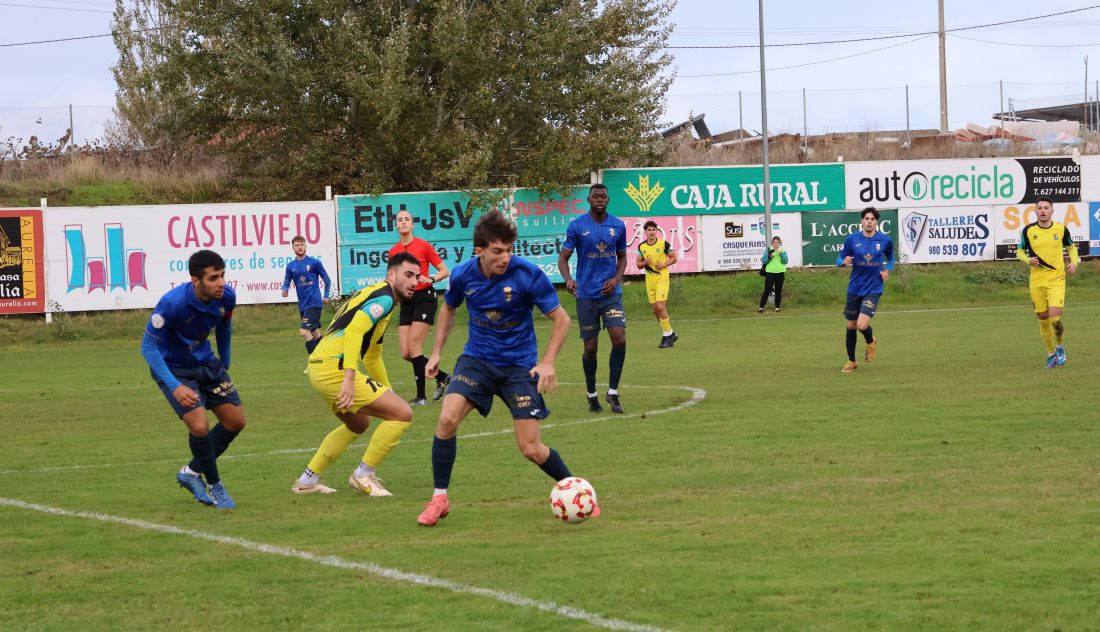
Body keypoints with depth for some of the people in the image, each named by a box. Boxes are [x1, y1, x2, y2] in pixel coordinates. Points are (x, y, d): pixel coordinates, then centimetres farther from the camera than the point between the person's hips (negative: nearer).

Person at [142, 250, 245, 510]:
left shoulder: (226, 297, -15)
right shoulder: (172, 303, -32)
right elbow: (148, 347, -24)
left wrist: (225, 365, 21)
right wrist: (174, 387, -32)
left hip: (206, 363, 6)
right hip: (173, 369, -6)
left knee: (235, 421, 6)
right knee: (200, 426, -22)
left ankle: (192, 472, 24)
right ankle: (214, 485, 4)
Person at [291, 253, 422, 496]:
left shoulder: (374, 294, 25)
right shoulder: (383, 298, -9)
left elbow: (372, 355, 36)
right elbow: (354, 330, -26)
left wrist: (388, 391, 43)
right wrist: (349, 378, -33)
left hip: (319, 365, 11)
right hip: (335, 368, -11)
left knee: (358, 424, 32)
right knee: (402, 414, -8)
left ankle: (307, 480, 33)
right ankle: (364, 475, 3)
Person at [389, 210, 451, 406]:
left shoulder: (423, 246, -6)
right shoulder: (393, 251, 9)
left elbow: (445, 271, -2)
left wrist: (430, 279, -19)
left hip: (424, 298, -6)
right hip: (406, 301, 6)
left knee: (414, 347, -13)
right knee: (406, 353, 1)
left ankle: (421, 396, -4)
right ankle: (442, 377, 21)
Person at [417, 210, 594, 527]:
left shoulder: (527, 274, -20)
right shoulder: (463, 274, -10)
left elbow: (561, 319, -10)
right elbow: (449, 309, 14)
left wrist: (547, 363, -20)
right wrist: (436, 352, 10)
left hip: (519, 365, -2)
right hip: (477, 358, 2)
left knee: (531, 449, -7)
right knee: (447, 419, -21)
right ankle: (439, 499, -7)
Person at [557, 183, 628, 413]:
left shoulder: (618, 226, 4)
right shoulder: (577, 226, -3)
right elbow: (563, 258, -2)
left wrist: (616, 279, -3)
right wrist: (568, 279, -22)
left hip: (611, 292, 2)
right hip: (586, 295, -2)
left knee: (619, 340, -14)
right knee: (591, 347, 2)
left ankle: (612, 392, 0)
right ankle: (592, 395, 20)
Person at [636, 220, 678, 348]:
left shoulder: (663, 244, -6)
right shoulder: (641, 246, 6)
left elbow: (674, 258, 2)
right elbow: (638, 264, 13)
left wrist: (664, 265, -15)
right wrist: (645, 262, -9)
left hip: (662, 278, -5)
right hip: (649, 280, 5)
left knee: (660, 306, -16)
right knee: (655, 309, 6)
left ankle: (667, 335, -5)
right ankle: (670, 334, 21)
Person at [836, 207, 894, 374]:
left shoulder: (885, 240, -3)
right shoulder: (852, 239, -4)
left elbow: (890, 258, 16)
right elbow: (839, 260, 2)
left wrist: (887, 271, -3)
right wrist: (844, 262, -22)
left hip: (873, 289, -2)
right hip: (855, 289, 2)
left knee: (862, 325, -18)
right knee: (851, 326, 9)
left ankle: (871, 342, 18)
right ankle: (851, 361, 29)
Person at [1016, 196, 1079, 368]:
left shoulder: (1061, 229, -1)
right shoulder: (1028, 230, -2)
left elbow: (1071, 247, 15)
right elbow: (1020, 251, 10)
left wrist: (1073, 263, -3)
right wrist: (1028, 260, -11)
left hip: (1056, 279, -1)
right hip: (1036, 281, 1)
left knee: (1055, 318, -15)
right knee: (1043, 320, 6)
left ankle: (1059, 346, 14)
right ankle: (1051, 353, 25)